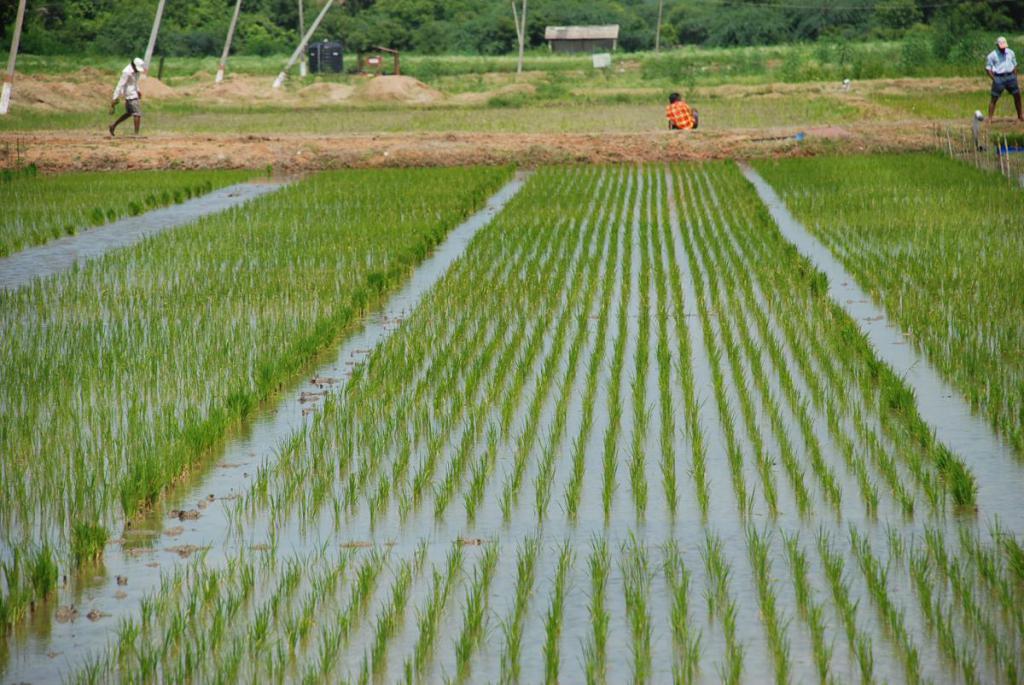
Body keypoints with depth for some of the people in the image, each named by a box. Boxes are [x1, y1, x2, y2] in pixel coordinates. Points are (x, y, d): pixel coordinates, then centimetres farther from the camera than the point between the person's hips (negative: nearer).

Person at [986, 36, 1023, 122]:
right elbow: (988, 68, -3)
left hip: (1010, 77, 4)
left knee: (1017, 95, 9)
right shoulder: (992, 55, -4)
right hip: (999, 78, -4)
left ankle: (1020, 116, 24)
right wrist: (994, 79, -12)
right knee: (994, 99, -4)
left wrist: (1015, 78, 10)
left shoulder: (1010, 53, 9)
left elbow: (1014, 66, 16)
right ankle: (989, 118, -3)